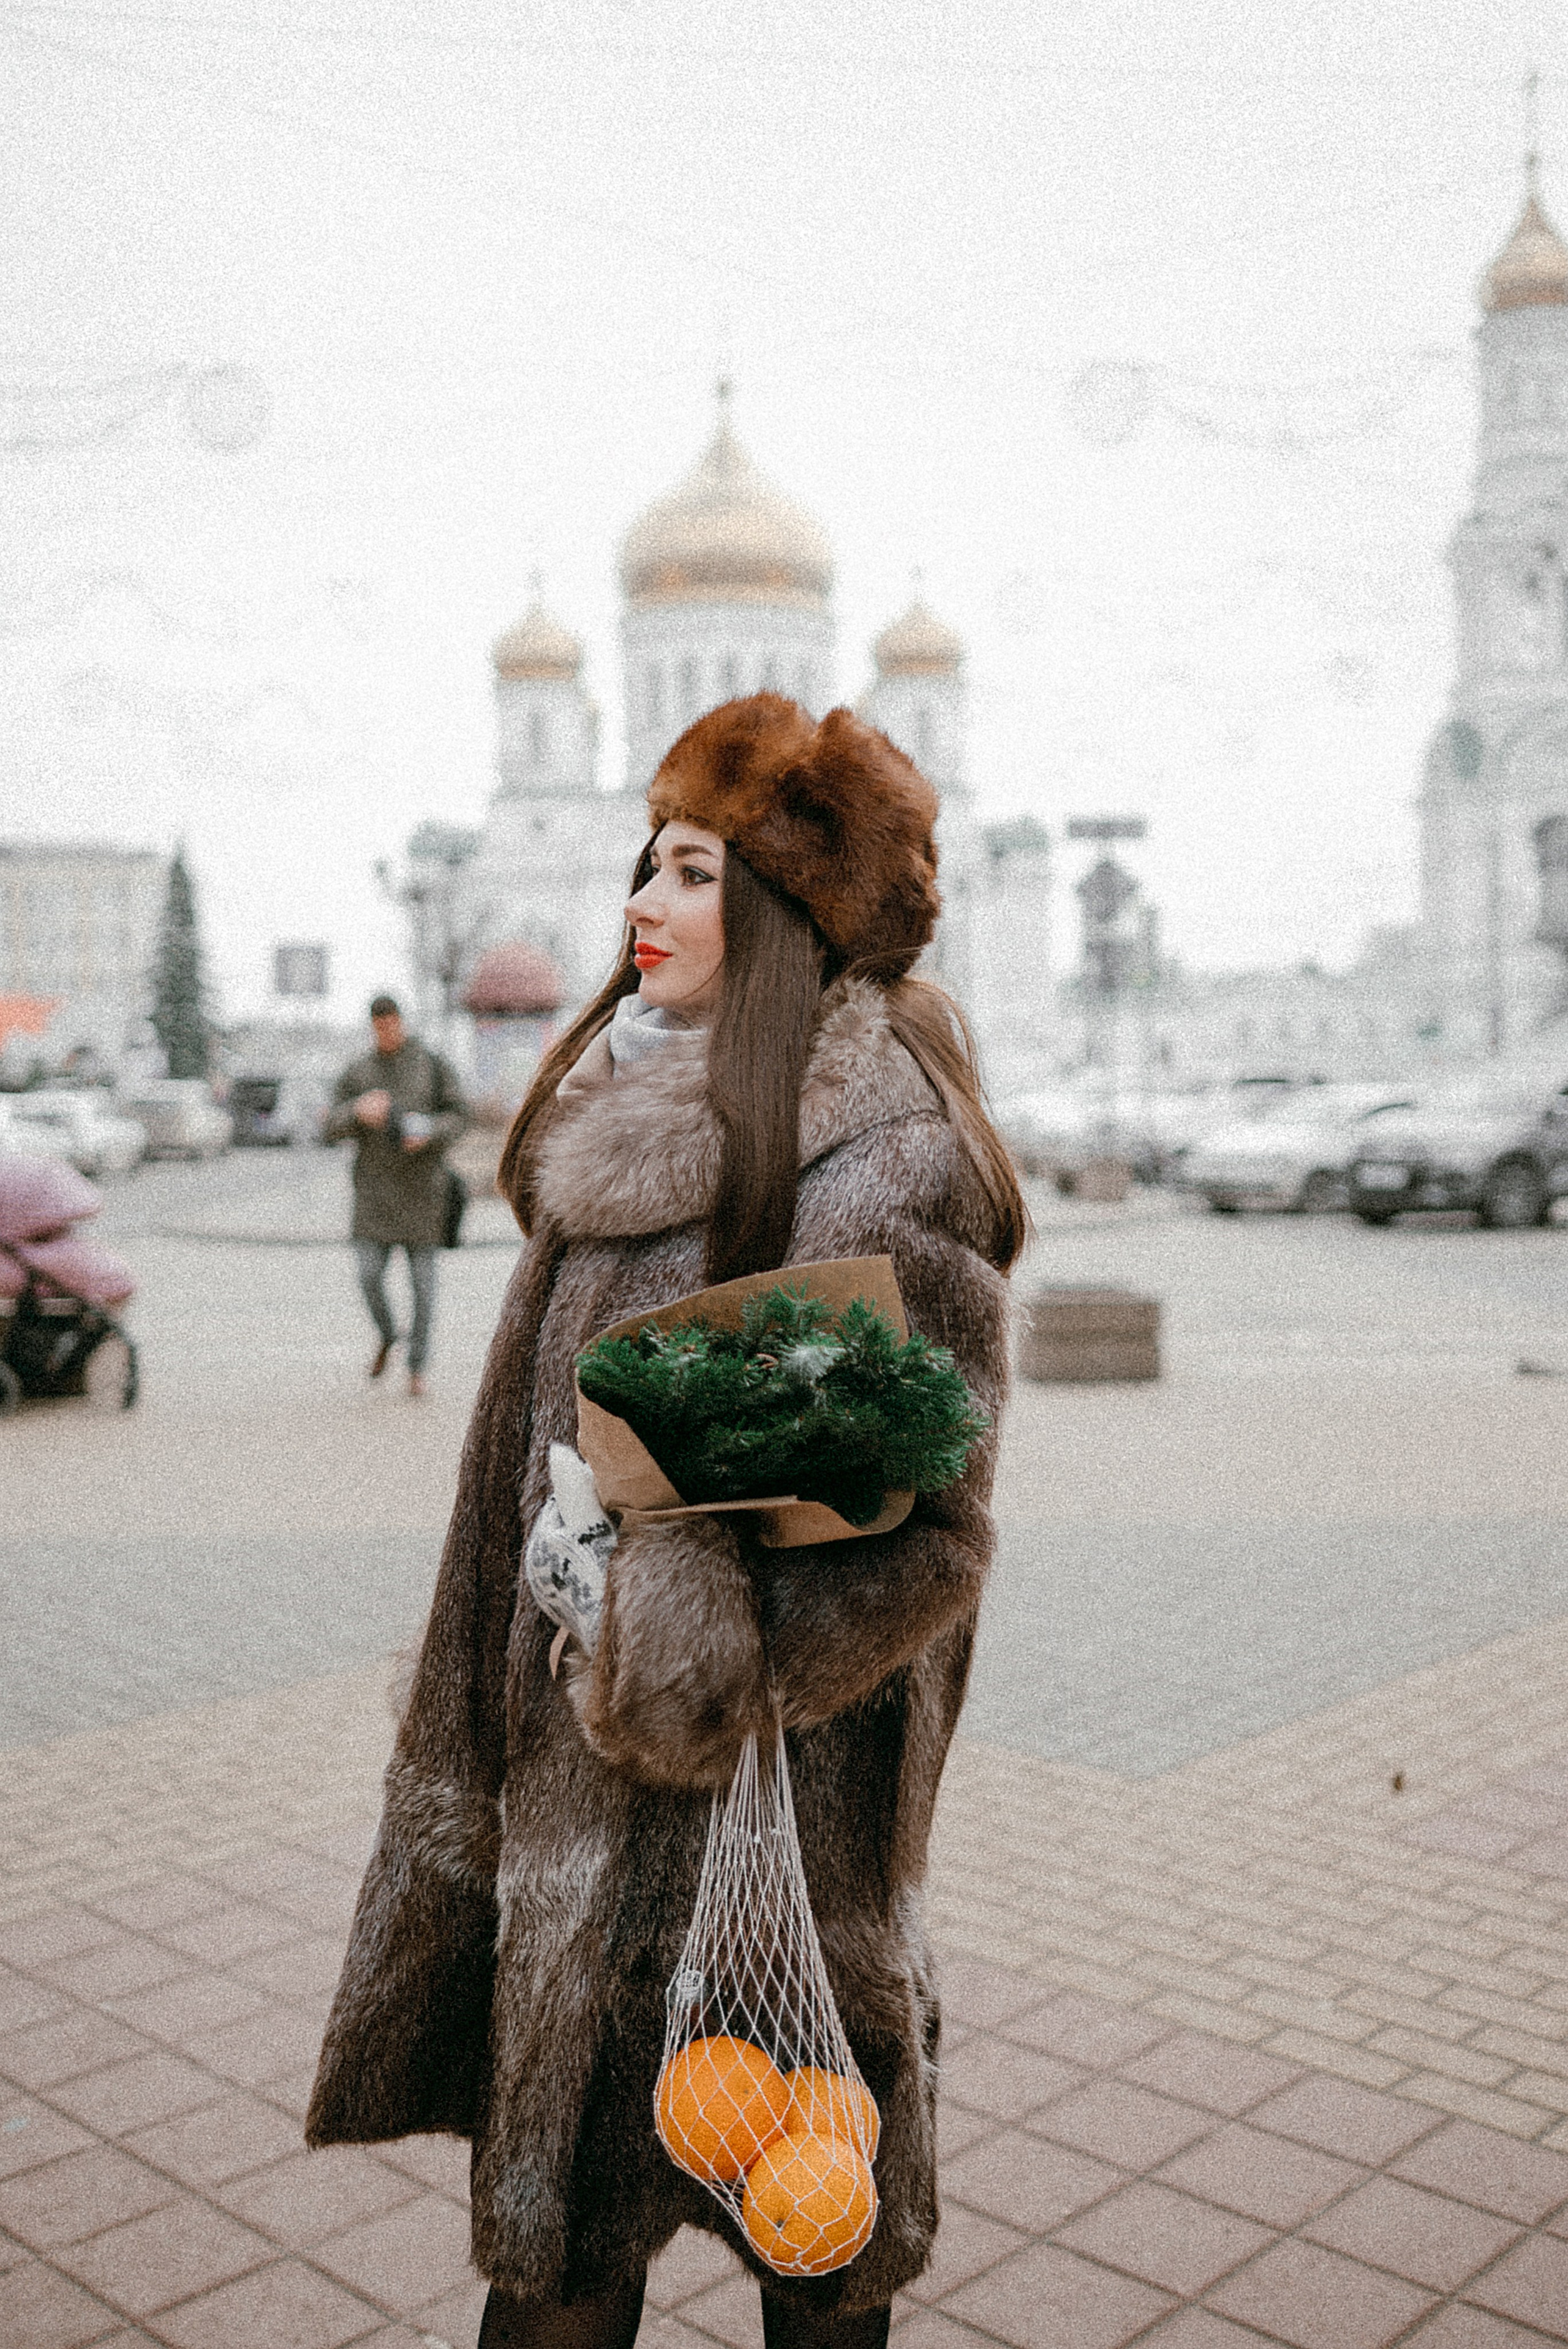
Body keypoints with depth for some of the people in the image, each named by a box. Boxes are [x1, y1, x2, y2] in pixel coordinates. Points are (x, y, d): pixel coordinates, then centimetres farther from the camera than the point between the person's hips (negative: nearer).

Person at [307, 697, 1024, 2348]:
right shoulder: (633, 1113, 9)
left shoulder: (879, 1149, -17)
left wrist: (710, 1673, -25)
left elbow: (924, 1526, -19)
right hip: (581, 1739, 8)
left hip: (766, 1781, -7)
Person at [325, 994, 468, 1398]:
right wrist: (358, 1111, -19)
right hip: (375, 1188, 1)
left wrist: (429, 1134, -18)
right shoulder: (357, 1072, 6)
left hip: (421, 1186, -1)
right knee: (370, 1275, -6)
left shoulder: (432, 1065, 2)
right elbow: (331, 1130, 3)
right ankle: (386, 1335, 25)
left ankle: (417, 1365, 12)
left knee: (422, 1278, 1)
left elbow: (457, 1115, 2)